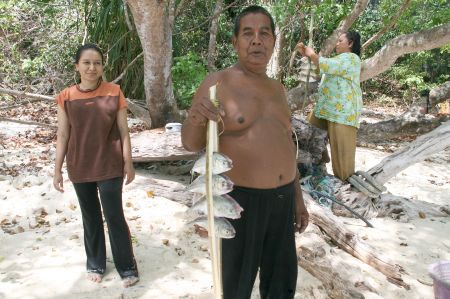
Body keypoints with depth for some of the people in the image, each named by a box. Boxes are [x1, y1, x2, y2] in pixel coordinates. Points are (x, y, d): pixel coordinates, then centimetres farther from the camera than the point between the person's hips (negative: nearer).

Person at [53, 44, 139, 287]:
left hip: (110, 166, -2)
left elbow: (123, 131, -2)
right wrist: (57, 170, 2)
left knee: (114, 216, 2)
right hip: (80, 168, 2)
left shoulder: (114, 93, -6)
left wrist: (128, 163, -3)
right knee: (90, 217, 15)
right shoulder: (66, 97, -2)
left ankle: (127, 267, 17)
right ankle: (95, 264, 32)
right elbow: (62, 136, 2)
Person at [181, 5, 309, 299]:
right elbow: (191, 143, -11)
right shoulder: (217, 83, -10)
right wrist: (195, 120, -34)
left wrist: (297, 197, 14)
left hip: (280, 199, 6)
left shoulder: (277, 88, 10)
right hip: (239, 200, -6)